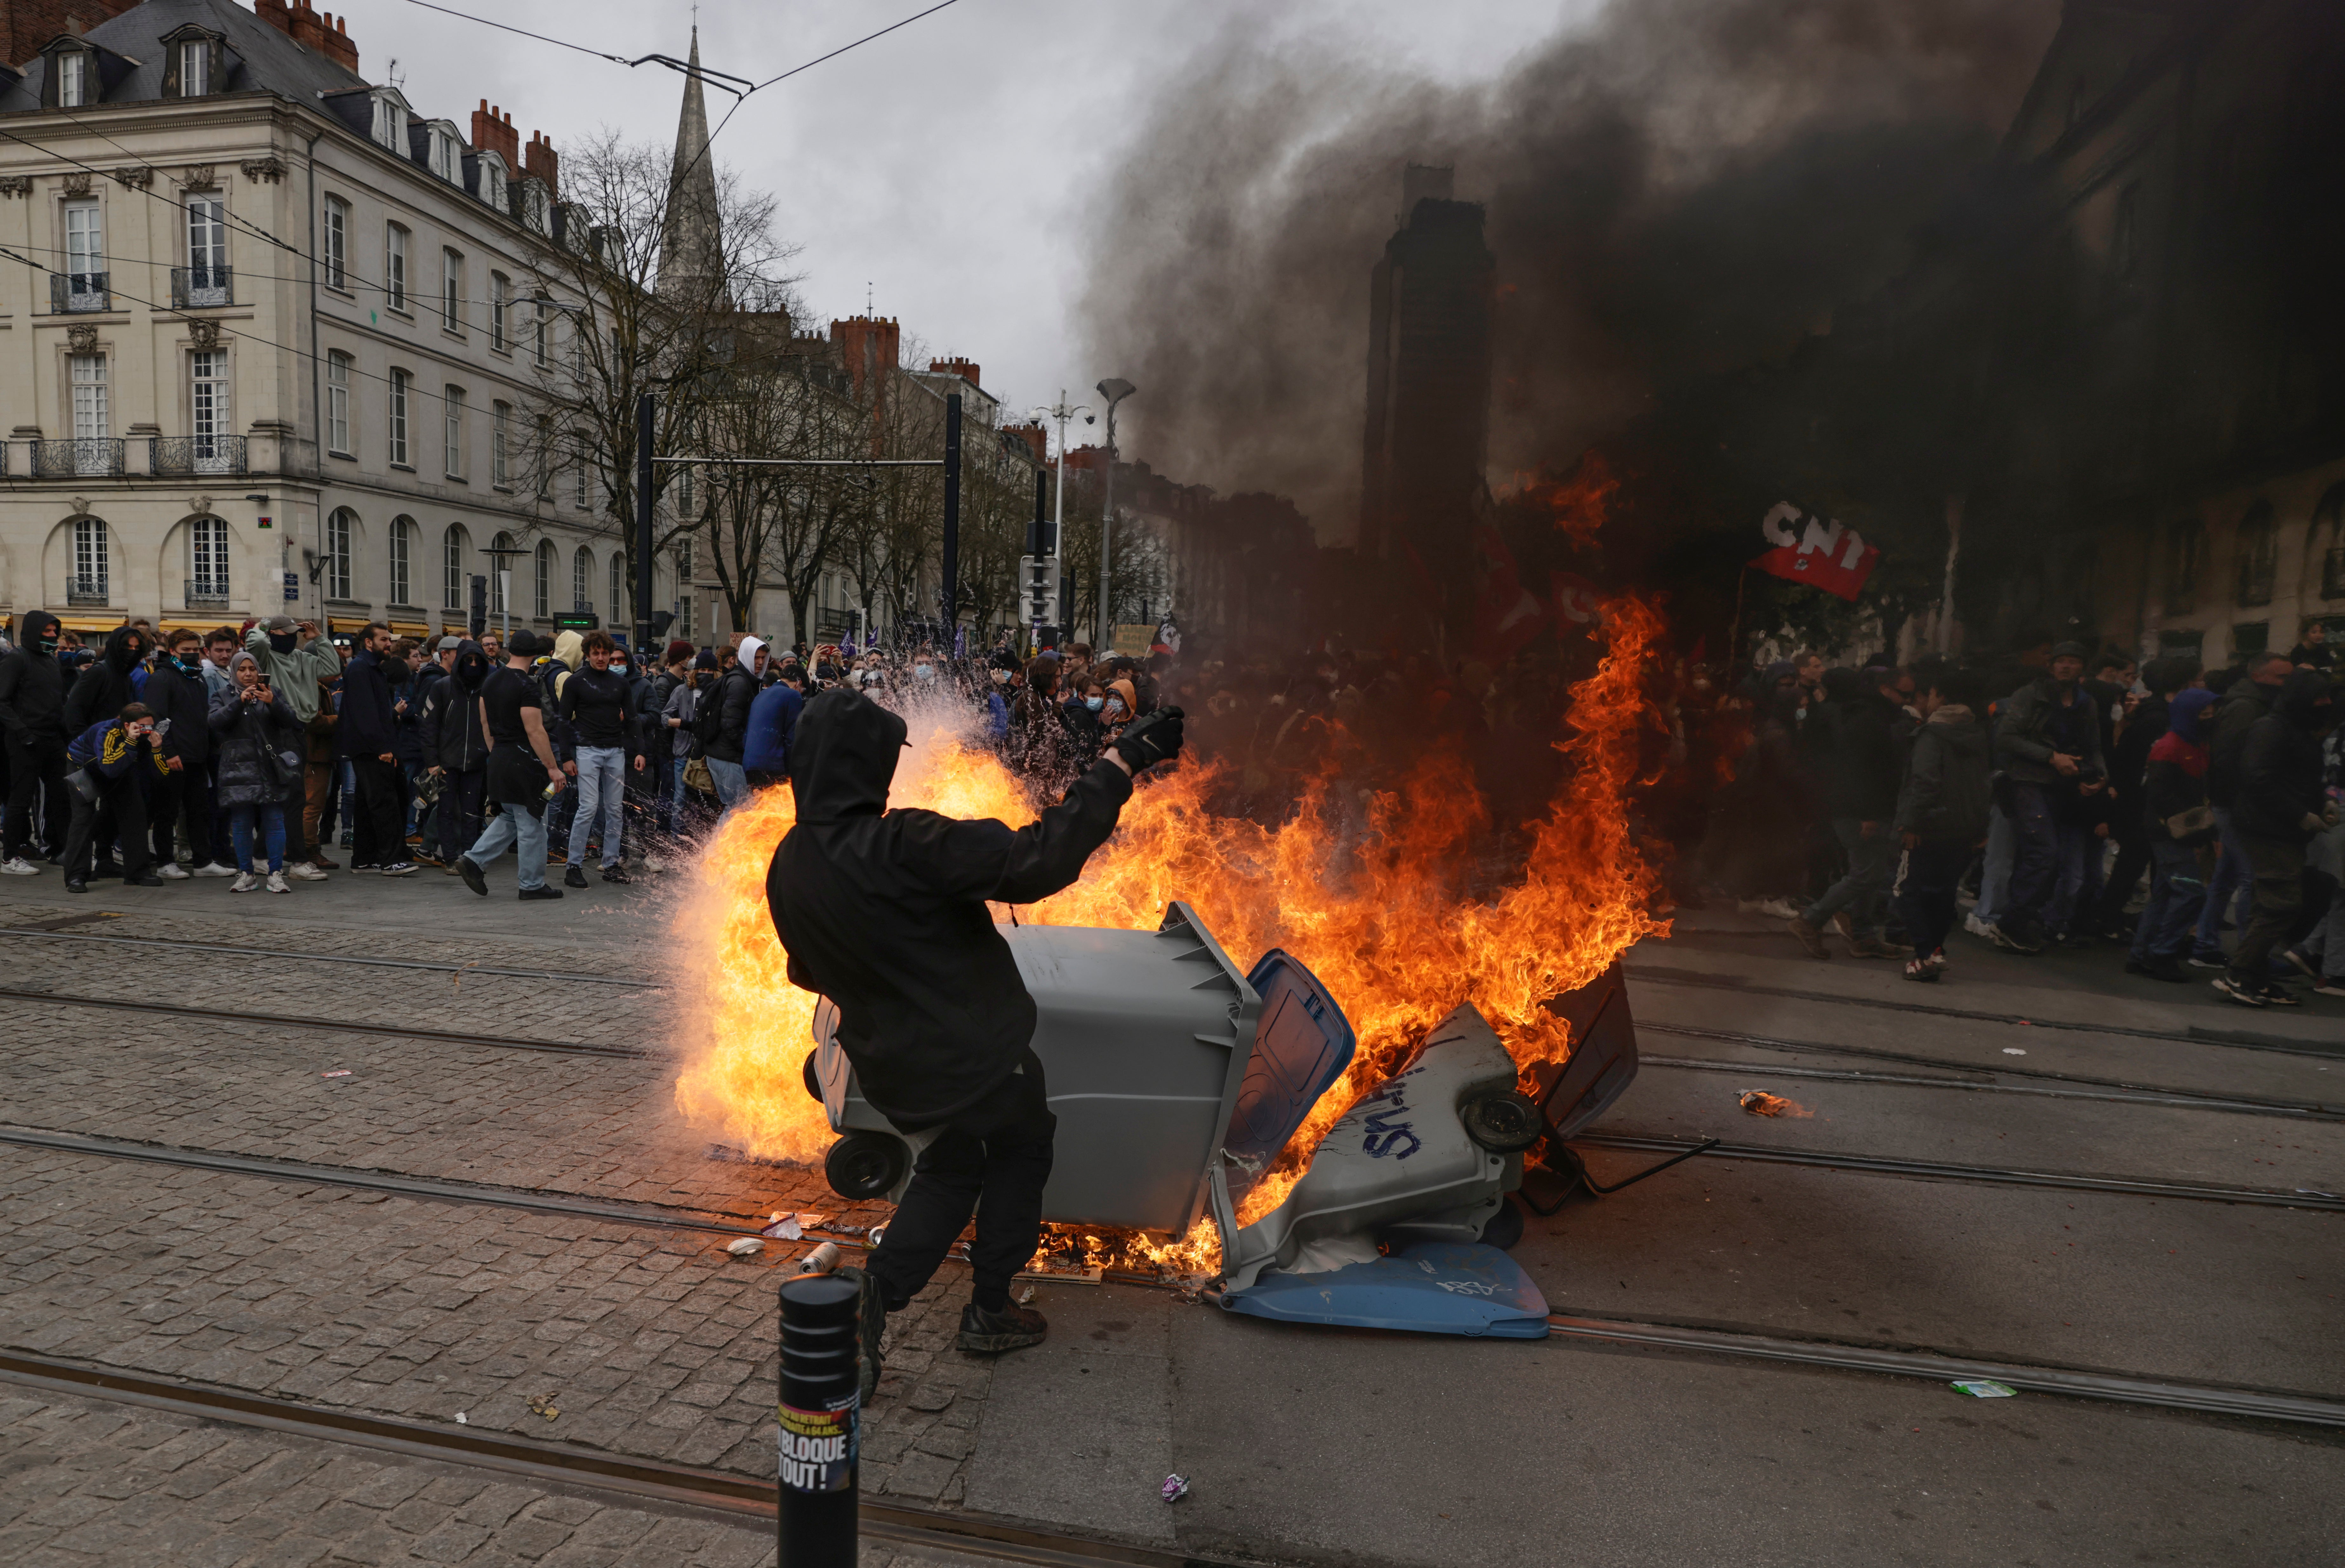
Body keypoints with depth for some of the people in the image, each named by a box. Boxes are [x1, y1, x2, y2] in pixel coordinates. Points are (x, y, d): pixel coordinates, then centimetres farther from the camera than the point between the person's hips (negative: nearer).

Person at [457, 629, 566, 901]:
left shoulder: (490, 681, 9)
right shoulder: (526, 686, -17)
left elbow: (485, 723, 16)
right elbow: (535, 731, -20)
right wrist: (553, 768, -16)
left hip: (499, 759, 9)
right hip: (523, 761, -9)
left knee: (509, 818, 20)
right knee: (531, 824, 0)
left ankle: (473, 860, 8)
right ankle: (532, 885, 7)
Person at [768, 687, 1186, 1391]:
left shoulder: (787, 866, -5)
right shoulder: (903, 845, -30)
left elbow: (808, 971, 10)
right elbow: (1038, 861, -36)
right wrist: (1124, 762, -31)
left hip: (893, 1064, 7)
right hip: (975, 1050, -7)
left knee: (950, 1166, 29)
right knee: (1022, 1146, 23)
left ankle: (875, 1294, 11)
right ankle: (989, 1310, 30)